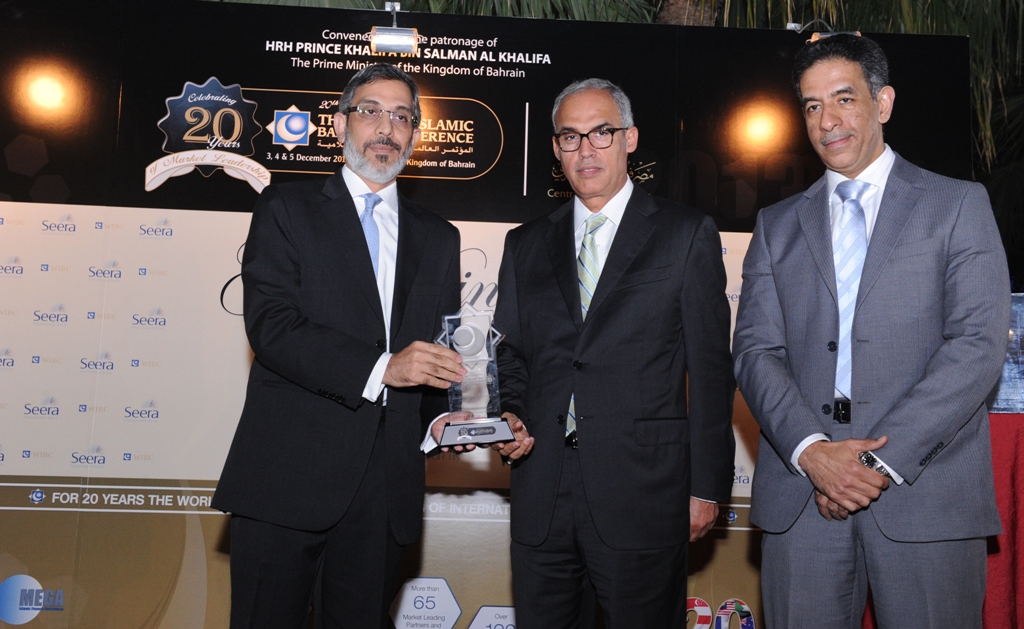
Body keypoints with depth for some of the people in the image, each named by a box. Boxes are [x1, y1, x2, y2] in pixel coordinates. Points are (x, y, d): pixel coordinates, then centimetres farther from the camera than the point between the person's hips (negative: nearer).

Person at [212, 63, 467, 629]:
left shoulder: (437, 238, 16)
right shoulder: (286, 210, 3)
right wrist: (379, 368, -21)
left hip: (385, 489, 4)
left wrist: (442, 415, -3)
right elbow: (271, 326, -11)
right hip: (286, 478, -3)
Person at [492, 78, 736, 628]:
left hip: (643, 497, -3)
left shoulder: (688, 236, 1)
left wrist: (707, 487, -4)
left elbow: (711, 370, -1)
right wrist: (509, 416, -5)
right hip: (540, 497, 4)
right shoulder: (525, 245, 13)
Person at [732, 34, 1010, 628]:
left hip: (926, 494, -2)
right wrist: (811, 449, -12)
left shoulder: (958, 206, 6)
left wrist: (884, 459, -13)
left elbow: (978, 344, -5)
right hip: (801, 494, 2)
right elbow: (755, 349, 4)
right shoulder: (778, 225, 14)